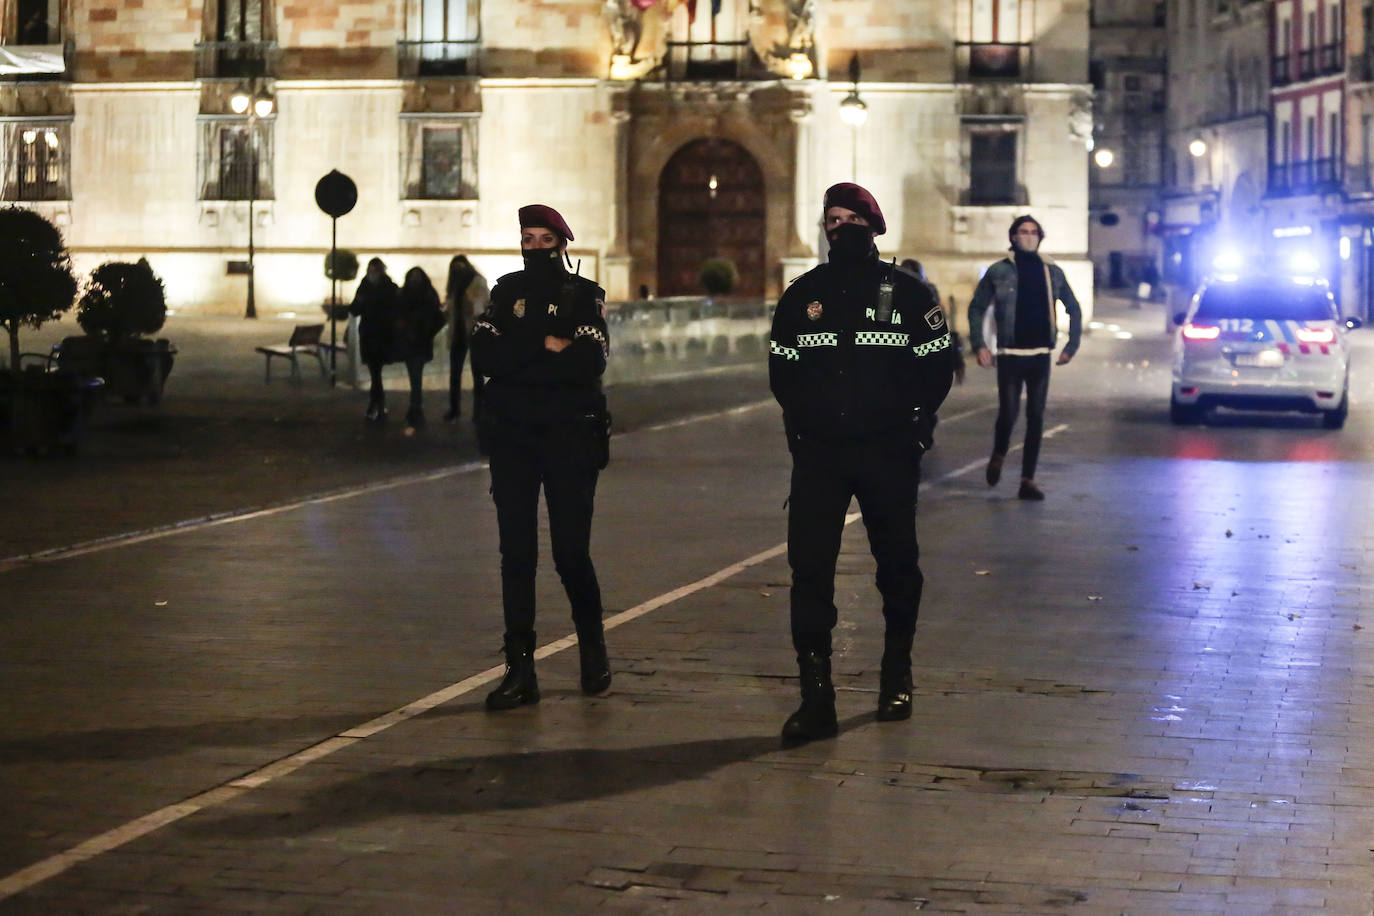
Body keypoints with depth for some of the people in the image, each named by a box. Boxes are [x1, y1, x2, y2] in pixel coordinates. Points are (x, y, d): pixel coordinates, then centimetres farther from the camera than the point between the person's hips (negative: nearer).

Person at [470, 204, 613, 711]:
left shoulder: (585, 295, 1)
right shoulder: (505, 292, 10)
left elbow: (590, 362, -15)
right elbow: (484, 358, -4)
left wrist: (518, 358, -12)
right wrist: (546, 346, -13)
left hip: (569, 436, -3)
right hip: (511, 435, 3)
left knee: (571, 551, -4)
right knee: (516, 553, 0)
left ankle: (592, 643, 22)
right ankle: (520, 670, 4)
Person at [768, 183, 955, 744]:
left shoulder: (907, 293, 1)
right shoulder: (802, 296, 8)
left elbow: (937, 368, 3)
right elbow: (782, 371, 13)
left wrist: (913, 423, -6)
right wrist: (805, 416, 0)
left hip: (888, 451, -1)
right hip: (818, 451, 1)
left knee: (897, 565, 10)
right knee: (809, 566, -9)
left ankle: (897, 678, 29)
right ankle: (816, 700, -8)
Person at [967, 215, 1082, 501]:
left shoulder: (1052, 272, 7)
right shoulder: (999, 271, 0)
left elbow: (1074, 309, 16)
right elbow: (976, 308, 5)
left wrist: (1072, 345, 9)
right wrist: (979, 345, -4)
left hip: (1040, 356, 2)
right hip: (1010, 356, -2)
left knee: (1036, 417, 0)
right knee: (1008, 413, -7)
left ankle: (1028, 480, 5)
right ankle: (998, 455, 24)